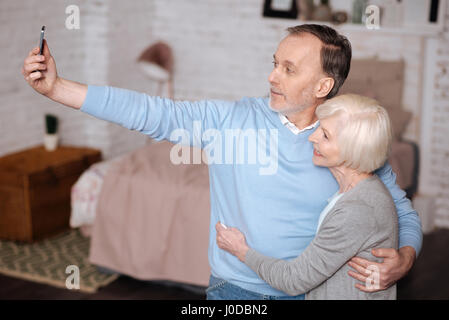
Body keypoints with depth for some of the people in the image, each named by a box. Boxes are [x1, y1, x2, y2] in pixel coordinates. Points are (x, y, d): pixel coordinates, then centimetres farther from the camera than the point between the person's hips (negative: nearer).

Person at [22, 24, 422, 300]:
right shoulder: (231, 119, -6)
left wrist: (405, 258, -19)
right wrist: (57, 87, -14)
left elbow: (403, 212, 3)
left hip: (311, 292, 0)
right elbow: (155, 113, -10)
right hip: (235, 290, 0)